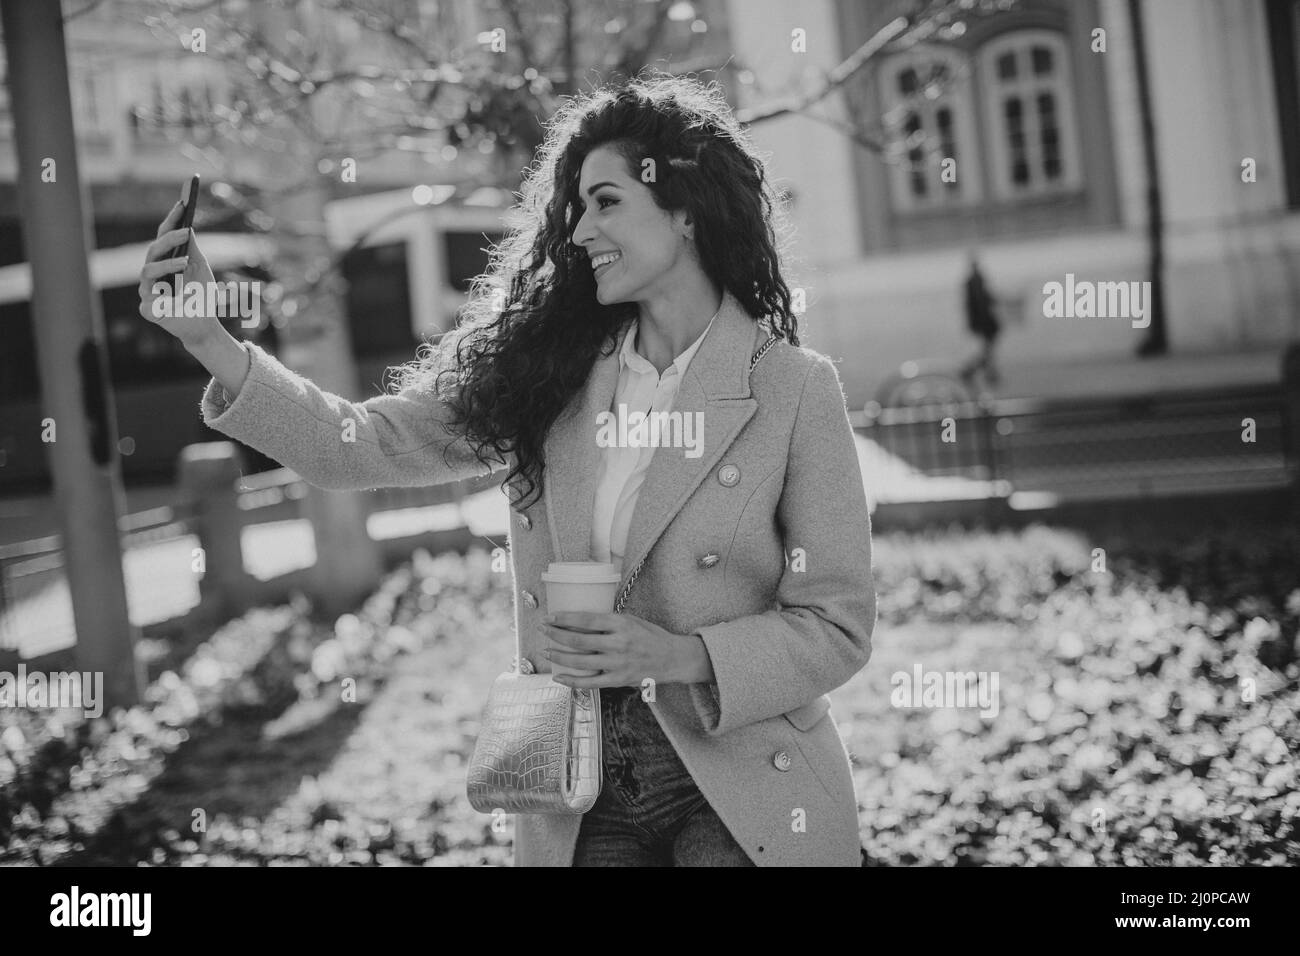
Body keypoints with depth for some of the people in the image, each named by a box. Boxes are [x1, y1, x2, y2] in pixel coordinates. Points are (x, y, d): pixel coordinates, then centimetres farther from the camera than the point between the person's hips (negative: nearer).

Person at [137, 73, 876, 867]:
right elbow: (363, 443, -2)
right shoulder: (548, 374, 2)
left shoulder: (794, 389, -9)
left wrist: (678, 656, -19)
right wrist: (210, 340, -11)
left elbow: (837, 627, -6)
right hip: (581, 797, 4)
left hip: (744, 798, -3)